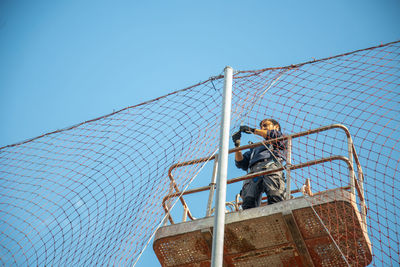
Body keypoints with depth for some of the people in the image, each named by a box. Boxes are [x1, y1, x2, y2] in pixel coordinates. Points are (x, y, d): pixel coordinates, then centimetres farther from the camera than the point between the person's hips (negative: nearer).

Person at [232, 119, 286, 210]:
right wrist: (237, 145, 22)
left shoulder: (280, 140, 34)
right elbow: (241, 163, 33)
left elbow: (274, 134, 9)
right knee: (248, 202, -27)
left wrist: (253, 130, 15)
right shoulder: (255, 148, 44)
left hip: (271, 165, -3)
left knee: (274, 197, -34)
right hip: (253, 170, 3)